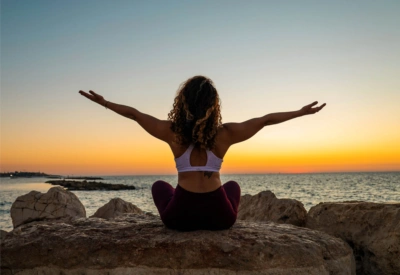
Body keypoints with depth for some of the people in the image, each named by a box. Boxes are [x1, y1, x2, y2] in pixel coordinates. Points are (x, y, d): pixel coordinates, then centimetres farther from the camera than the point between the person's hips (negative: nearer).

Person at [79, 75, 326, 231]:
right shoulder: (225, 134, -8)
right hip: (219, 217, 1)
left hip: (180, 217, 0)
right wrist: (302, 112, 13)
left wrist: (105, 103, 19)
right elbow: (266, 120, 2)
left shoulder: (173, 132, -8)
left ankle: (189, 227, 35)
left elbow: (134, 113, 4)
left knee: (160, 186, 33)